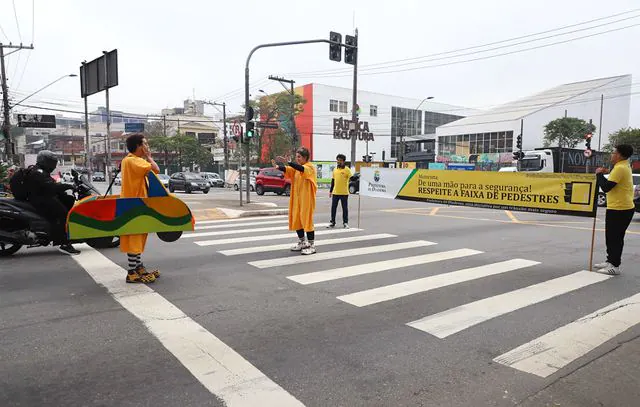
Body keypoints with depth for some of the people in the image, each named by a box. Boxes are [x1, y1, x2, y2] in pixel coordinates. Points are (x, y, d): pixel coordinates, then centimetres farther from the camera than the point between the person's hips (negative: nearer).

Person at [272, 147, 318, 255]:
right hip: (296, 198, 8)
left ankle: (312, 245, 2)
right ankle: (302, 243, 26)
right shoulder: (296, 167, 13)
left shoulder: (310, 167, -9)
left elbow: (302, 169, -31)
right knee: (296, 220, 11)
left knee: (307, 220, -6)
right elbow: (287, 170, -6)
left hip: (306, 199, -7)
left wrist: (287, 162, -42)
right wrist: (278, 166, -27)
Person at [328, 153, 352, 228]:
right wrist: (330, 191, 14)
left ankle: (345, 223, 14)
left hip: (344, 193, -4)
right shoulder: (335, 170, 10)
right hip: (335, 192, 4)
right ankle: (332, 222, 17)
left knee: (345, 208, 4)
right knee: (333, 208, 7)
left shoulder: (347, 169, -5)